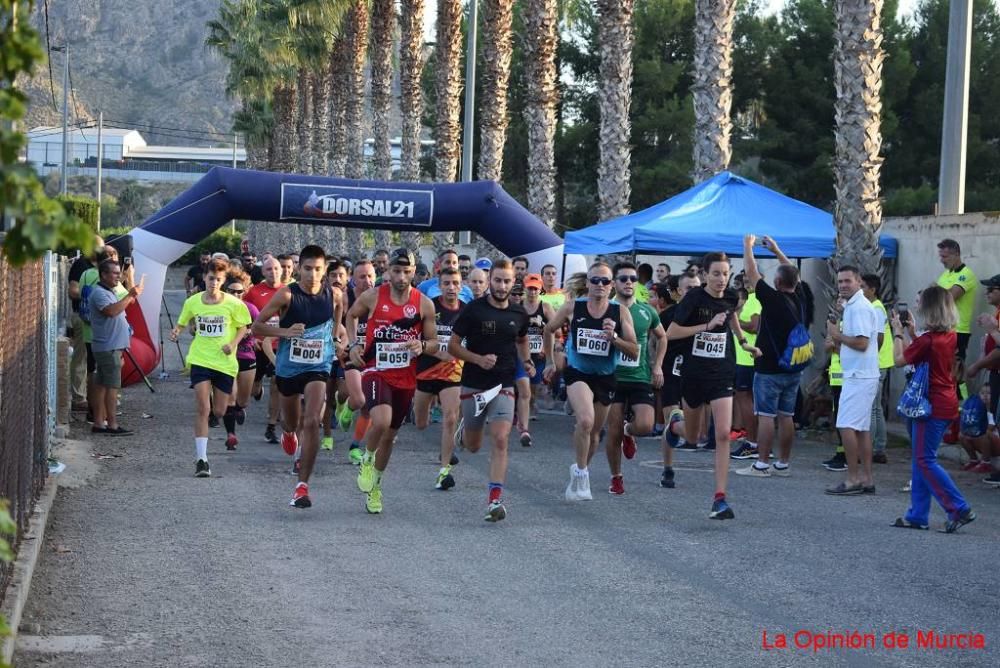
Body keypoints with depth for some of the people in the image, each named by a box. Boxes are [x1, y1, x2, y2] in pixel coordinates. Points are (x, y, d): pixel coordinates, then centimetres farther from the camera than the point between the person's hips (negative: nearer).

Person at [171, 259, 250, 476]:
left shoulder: (233, 304, -5)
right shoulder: (193, 302, 0)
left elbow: (243, 327, 5)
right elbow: (182, 323, 13)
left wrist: (233, 344, -12)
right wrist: (176, 331, -10)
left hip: (225, 362, 0)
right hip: (200, 360, 0)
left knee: (219, 412, 7)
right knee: (202, 409, -12)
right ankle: (201, 459, -11)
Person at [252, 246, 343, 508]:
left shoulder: (334, 295, -6)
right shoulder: (287, 295, -14)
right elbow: (257, 326, -10)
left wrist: (335, 339, 14)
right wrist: (284, 331, -24)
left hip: (318, 368, 0)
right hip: (288, 367, 0)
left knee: (312, 422, -18)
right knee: (292, 422, 20)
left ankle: (302, 485, -13)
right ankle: (289, 433, 61)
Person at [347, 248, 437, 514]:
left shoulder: (424, 304, -2)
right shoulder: (372, 297, -6)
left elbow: (433, 341, 7)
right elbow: (351, 315, 15)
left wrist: (422, 346, -16)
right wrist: (354, 344, 1)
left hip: (405, 379, 3)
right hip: (376, 372, -3)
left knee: (390, 435, 14)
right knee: (381, 421, -29)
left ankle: (374, 486, 35)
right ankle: (367, 458, 3)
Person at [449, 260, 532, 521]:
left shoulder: (519, 314, 3)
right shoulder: (473, 310, -9)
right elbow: (453, 346, -5)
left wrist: (526, 361, 5)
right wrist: (479, 359, -20)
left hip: (503, 386, 1)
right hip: (474, 385, -1)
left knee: (500, 441, -15)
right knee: (473, 446, 13)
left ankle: (495, 500, -13)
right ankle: (464, 427, 50)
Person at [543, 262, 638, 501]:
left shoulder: (621, 313, -9)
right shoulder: (572, 308, -9)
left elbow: (634, 351, -9)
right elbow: (549, 330, 9)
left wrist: (613, 337, -25)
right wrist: (551, 362, 14)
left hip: (605, 377, 2)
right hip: (577, 373, -2)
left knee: (594, 433, 14)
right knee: (586, 421, -27)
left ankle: (579, 475, 37)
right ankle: (580, 473, -10)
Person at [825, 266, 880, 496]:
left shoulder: (860, 308, -15)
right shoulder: (852, 306, 18)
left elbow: (861, 343, -22)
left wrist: (837, 335, -9)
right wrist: (837, 336, 4)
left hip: (859, 376, -11)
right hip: (858, 375, 11)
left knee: (847, 426, -11)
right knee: (862, 429, 10)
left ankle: (853, 479, -8)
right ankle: (866, 479, 13)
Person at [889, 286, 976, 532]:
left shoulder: (927, 340, -19)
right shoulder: (950, 336, 6)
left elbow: (900, 360, -7)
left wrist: (898, 333, 3)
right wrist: (911, 332, 17)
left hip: (932, 406, -9)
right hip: (947, 404, 9)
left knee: (925, 461, -4)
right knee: (921, 460, 13)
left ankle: (960, 509, -7)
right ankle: (918, 515, 16)